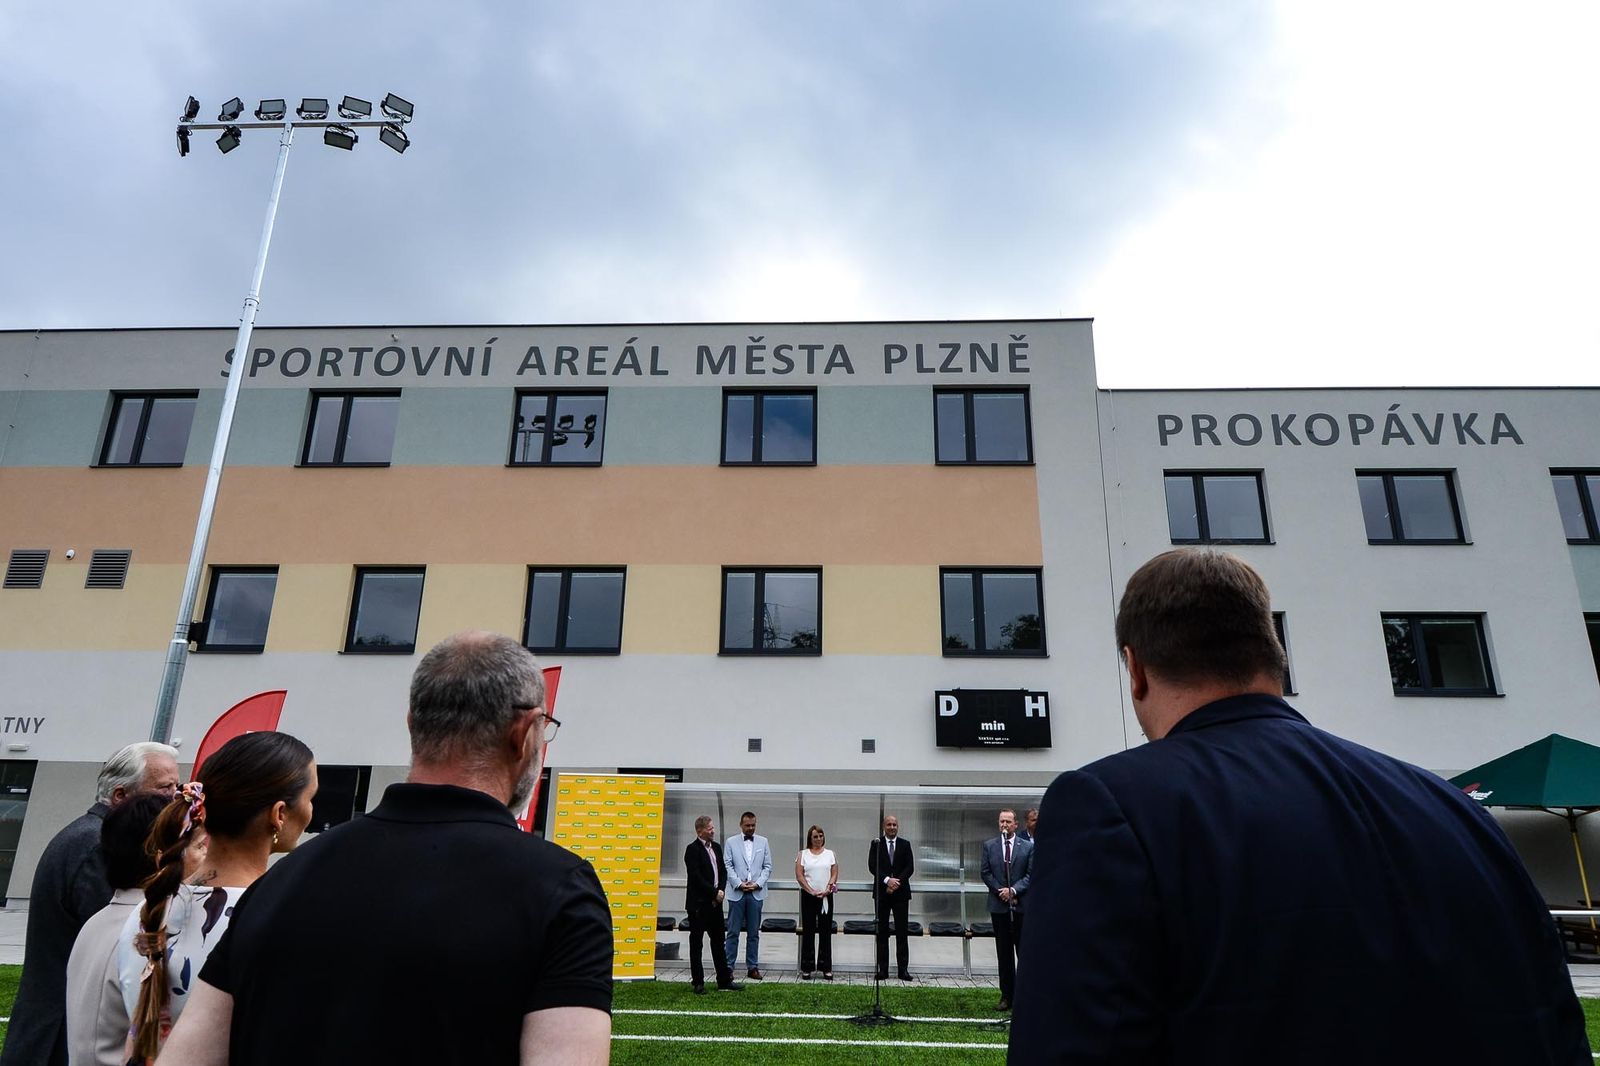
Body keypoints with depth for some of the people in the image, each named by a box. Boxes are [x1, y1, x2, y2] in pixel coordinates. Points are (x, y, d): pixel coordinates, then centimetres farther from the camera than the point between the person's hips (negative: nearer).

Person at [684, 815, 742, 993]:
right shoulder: (693, 849, -13)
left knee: (718, 941, 12)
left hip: (715, 903, 7)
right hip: (698, 903, -7)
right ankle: (698, 983, 12)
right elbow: (696, 877, -19)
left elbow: (723, 871, 12)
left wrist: (721, 890, -5)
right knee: (696, 943, 5)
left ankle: (724, 981, 19)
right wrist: (714, 892, -16)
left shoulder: (716, 847, 10)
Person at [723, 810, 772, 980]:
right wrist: (739, 884, -11)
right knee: (733, 932, 1)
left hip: (756, 893, 2)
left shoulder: (763, 842, 9)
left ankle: (753, 967, 14)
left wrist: (758, 883, -7)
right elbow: (727, 866, -1)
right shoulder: (731, 842, 4)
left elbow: (768, 866, 6)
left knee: (754, 933, 7)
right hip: (737, 893, -2)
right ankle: (728, 966, 7)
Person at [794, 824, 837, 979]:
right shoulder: (803, 854, 3)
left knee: (826, 931, 3)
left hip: (826, 896, 1)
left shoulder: (830, 854, 8)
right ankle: (807, 968, 10)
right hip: (808, 896, -1)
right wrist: (812, 891, -11)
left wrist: (828, 888, -12)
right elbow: (799, 875, -3)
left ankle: (826, 967, 9)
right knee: (808, 931, 2)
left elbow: (835, 874, 3)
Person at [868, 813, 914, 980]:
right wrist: (887, 880, -18)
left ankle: (903, 970, 4)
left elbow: (910, 867, 0)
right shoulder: (876, 844, 3)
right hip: (882, 892, 0)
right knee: (882, 932, 4)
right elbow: (872, 866, -6)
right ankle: (883, 970, 9)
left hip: (901, 892, 1)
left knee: (902, 932, 0)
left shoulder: (905, 844, 7)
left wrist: (897, 881, -14)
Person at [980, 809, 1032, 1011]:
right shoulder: (989, 846, 6)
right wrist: (1001, 891, -8)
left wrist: (1013, 890, -14)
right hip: (999, 905, 2)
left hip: (1022, 905, -1)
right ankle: (1007, 996, 14)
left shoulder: (1028, 847, 1)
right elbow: (985, 872, 3)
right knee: (1004, 954, 7)